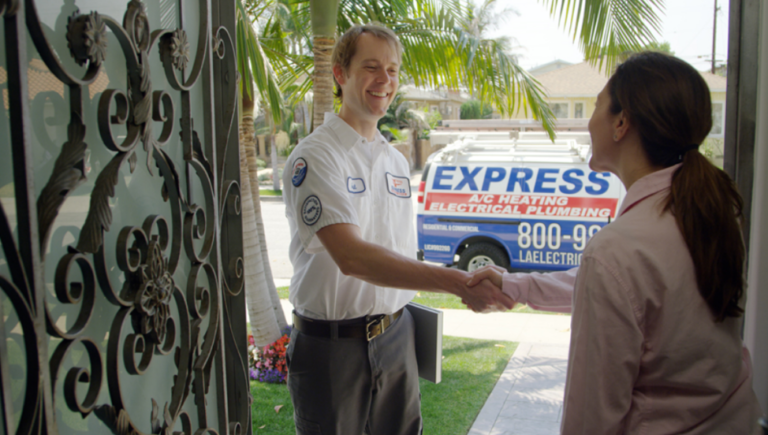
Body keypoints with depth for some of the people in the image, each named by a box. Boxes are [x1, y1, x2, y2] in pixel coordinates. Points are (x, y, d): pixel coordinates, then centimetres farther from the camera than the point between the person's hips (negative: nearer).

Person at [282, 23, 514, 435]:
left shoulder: (396, 160, 10)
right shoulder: (314, 157, -14)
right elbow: (350, 257, -27)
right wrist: (457, 282, -32)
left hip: (395, 336, 6)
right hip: (331, 345, -6)